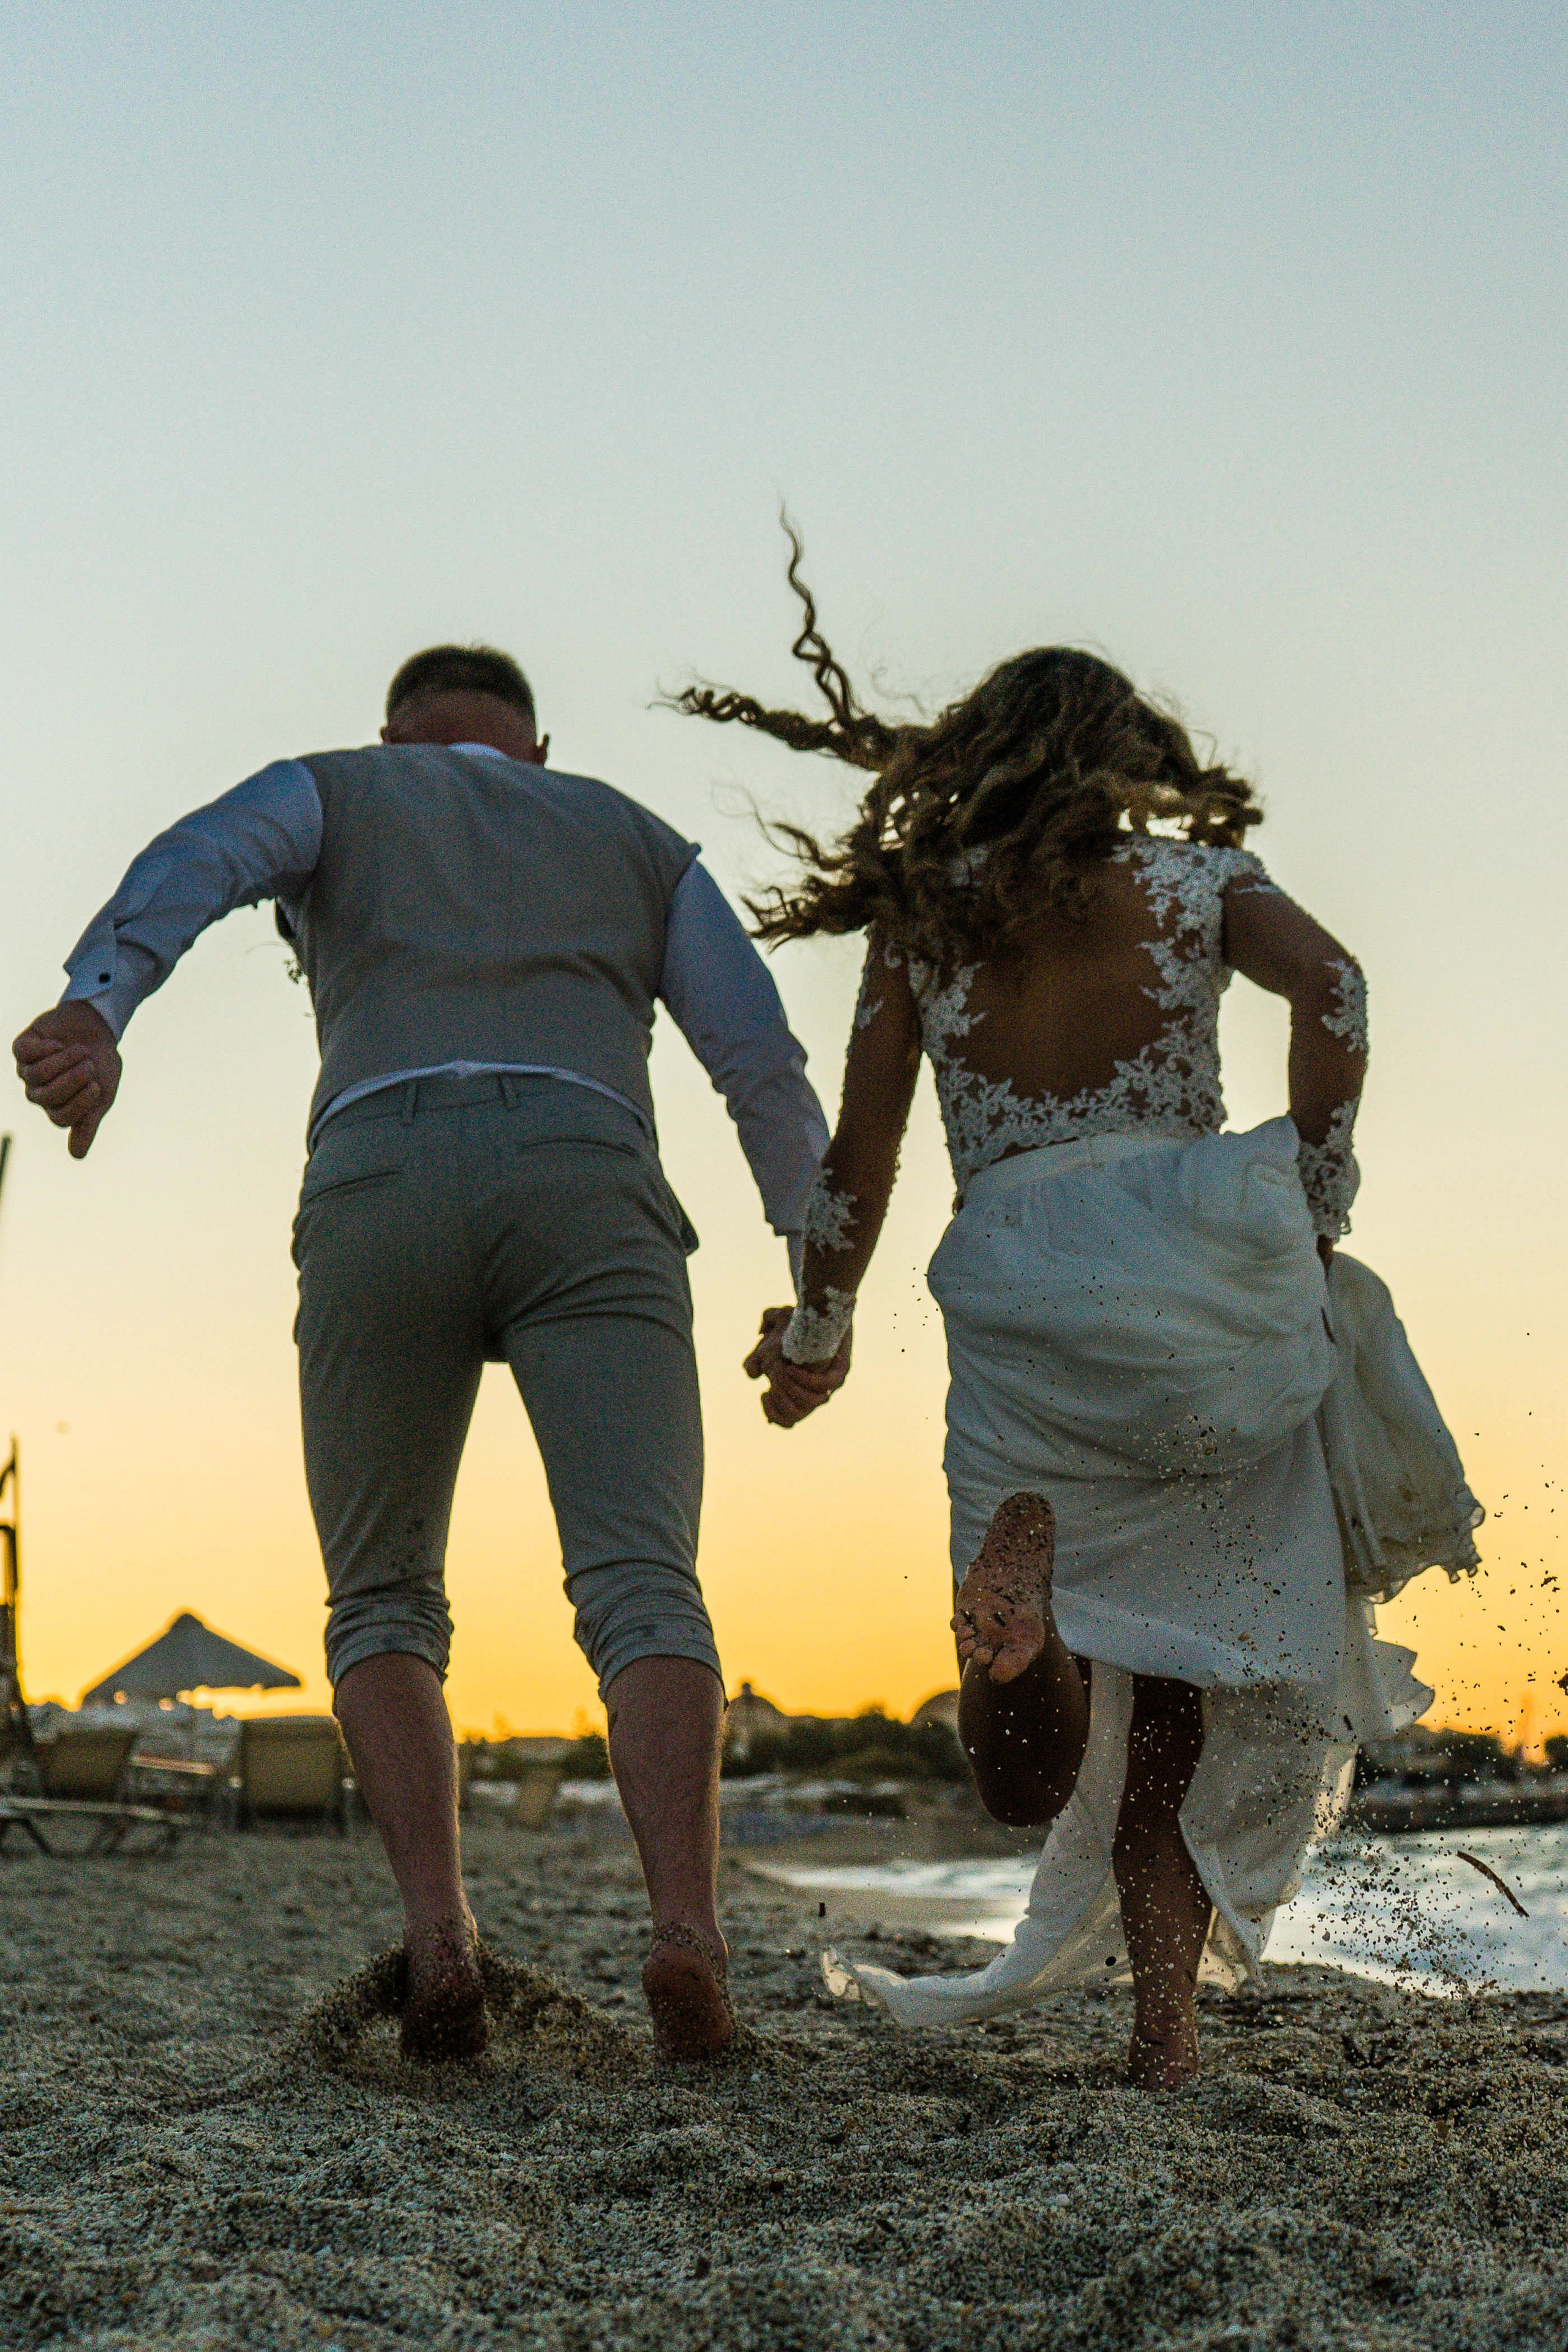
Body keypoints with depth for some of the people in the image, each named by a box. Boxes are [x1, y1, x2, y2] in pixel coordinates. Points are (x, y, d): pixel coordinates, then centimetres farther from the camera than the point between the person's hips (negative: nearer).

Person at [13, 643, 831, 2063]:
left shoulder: (329, 793, 29)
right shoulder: (635, 840, 33)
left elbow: (197, 862, 2)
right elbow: (768, 1069, 20)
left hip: (382, 1202, 0)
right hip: (587, 1192, 0)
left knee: (383, 1608, 13)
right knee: (642, 1596, -9)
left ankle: (439, 1944, -8)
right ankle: (688, 1934, -34)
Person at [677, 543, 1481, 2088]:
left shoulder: (917, 918, 15)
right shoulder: (1195, 878, 13)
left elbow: (858, 1156, 12)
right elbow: (1330, 982, -7)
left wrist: (818, 1332, 24)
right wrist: (1315, 1195, 0)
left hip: (1016, 1296, 0)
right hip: (1195, 1256, 0)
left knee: (1031, 1775, 4)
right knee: (1192, 1684, 10)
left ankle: (1021, 1563, -29)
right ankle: (1164, 2028, -3)